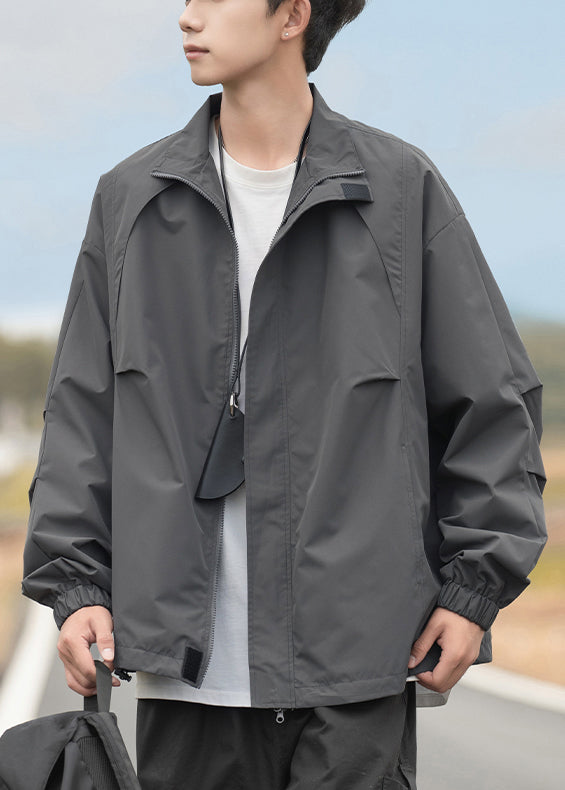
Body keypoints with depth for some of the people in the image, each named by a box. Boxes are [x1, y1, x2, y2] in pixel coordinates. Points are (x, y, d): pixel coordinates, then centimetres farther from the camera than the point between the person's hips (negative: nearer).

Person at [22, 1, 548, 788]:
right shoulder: (131, 198, 10)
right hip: (186, 658, 2)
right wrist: (74, 582, 3)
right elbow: (82, 405, 12)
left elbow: (494, 399, 6)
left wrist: (474, 586, 0)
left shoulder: (401, 186, 3)